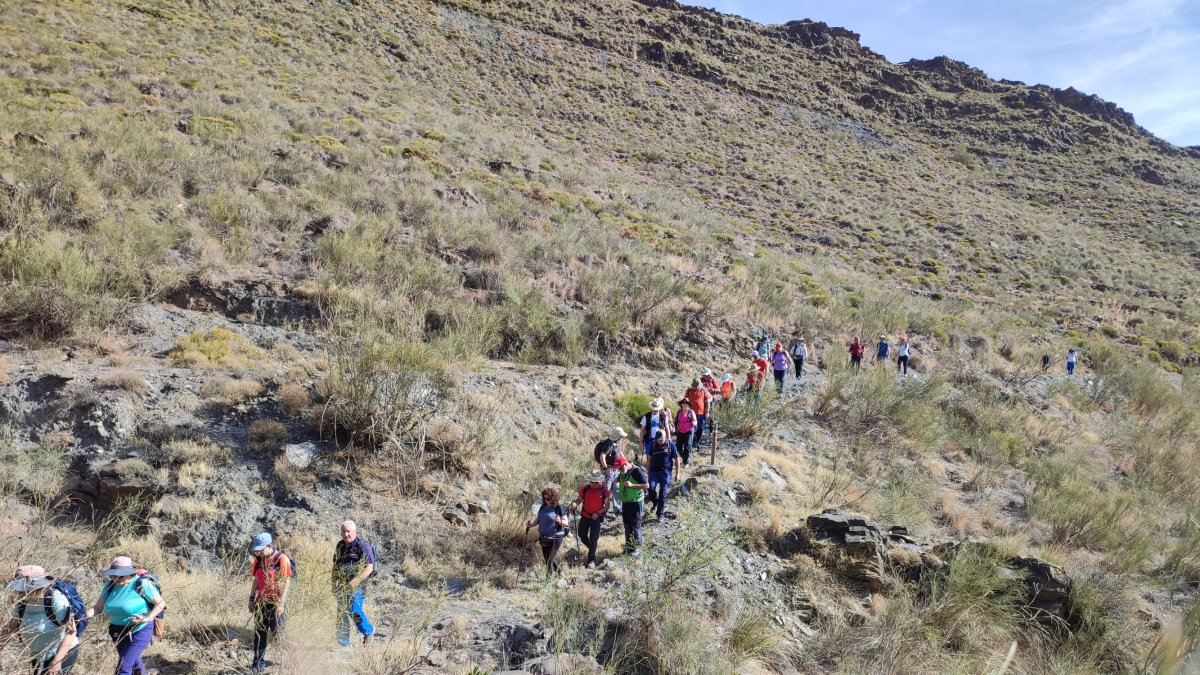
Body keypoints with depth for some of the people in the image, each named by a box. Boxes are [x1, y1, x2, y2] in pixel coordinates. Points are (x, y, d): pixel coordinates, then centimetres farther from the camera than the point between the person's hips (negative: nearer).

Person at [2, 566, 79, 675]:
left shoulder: (55, 598, -25)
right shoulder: (23, 601, -6)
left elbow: (71, 631, -26)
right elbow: (9, 629, 3)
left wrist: (57, 661, -30)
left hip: (63, 653, -7)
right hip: (39, 657, 7)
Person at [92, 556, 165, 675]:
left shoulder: (141, 584, -22)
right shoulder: (110, 585, -7)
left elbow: (161, 603, -16)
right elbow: (98, 607, -4)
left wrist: (148, 619, -29)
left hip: (140, 630, -6)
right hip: (119, 631, 6)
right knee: (132, 661, 26)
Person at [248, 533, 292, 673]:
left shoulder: (282, 559, -16)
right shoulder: (258, 560, 2)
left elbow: (286, 583, -15)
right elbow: (256, 580, 12)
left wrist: (281, 603, -18)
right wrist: (251, 599, 10)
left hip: (275, 602, -5)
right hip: (261, 602, 5)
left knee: (278, 632, 3)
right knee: (259, 632, 6)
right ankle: (258, 662, 14)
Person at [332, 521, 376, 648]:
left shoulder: (363, 545, -10)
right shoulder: (340, 545, 12)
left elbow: (369, 568, -14)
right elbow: (335, 564, 23)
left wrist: (357, 580, -25)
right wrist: (333, 580, 13)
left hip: (357, 585, -7)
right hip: (342, 584, 7)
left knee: (354, 609, -18)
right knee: (342, 612, 4)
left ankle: (368, 631, 8)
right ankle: (343, 643, 10)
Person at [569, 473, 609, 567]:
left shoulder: (604, 490, -9)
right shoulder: (585, 488, -5)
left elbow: (606, 506, -4)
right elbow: (579, 499, 1)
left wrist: (598, 513, -16)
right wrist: (575, 503, -22)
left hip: (596, 517, -3)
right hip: (585, 516, 3)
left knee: (593, 538, 0)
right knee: (582, 535, 12)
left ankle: (591, 559, 12)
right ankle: (591, 548, 40)